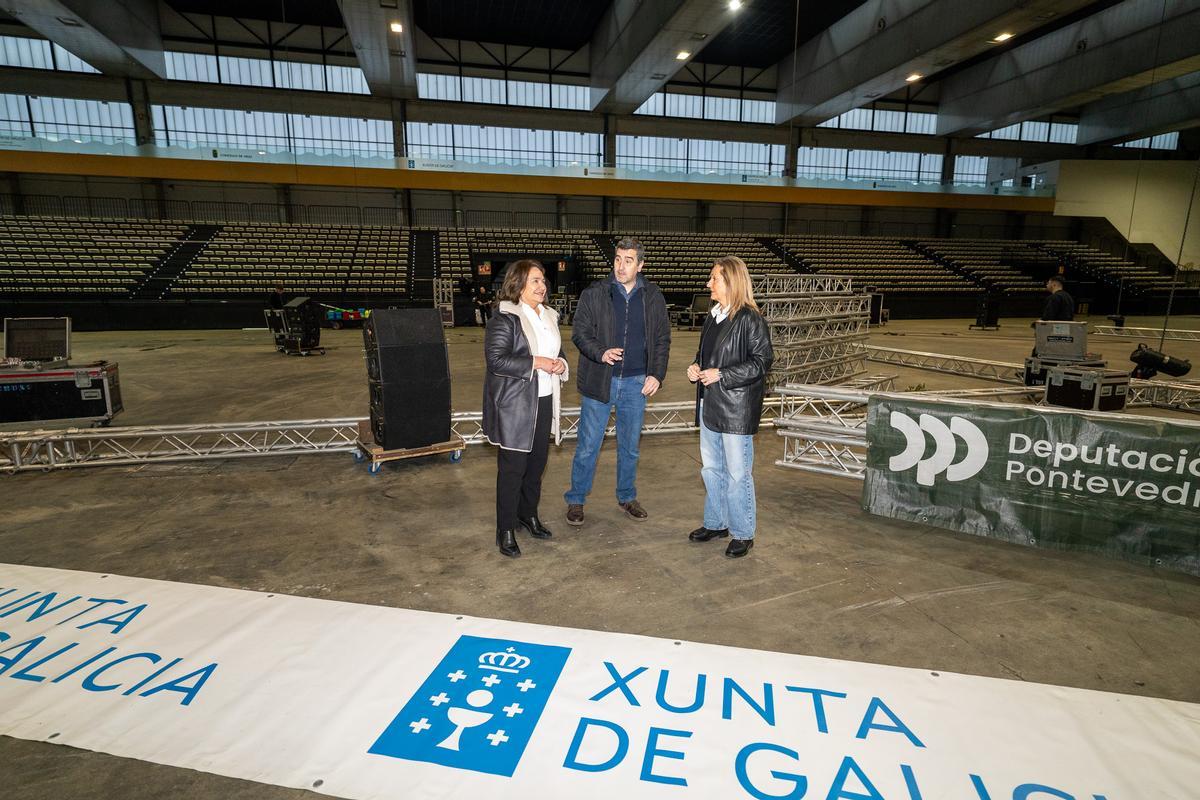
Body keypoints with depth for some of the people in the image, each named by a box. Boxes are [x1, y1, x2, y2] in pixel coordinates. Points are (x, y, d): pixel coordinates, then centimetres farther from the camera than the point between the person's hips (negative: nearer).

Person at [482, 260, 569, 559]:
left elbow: (558, 351, 23)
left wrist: (560, 364, 0)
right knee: (513, 467, -1)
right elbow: (496, 359, -19)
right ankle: (505, 531, 13)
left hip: (544, 400, 7)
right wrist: (535, 363, -21)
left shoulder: (549, 315, 13)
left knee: (537, 462, 16)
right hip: (514, 405, -7)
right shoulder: (504, 318, -11)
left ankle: (528, 514, 36)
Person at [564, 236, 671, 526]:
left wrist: (657, 374, -3)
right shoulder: (594, 294, -4)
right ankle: (576, 500, 21)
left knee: (630, 446, 15)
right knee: (588, 446, 5)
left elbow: (663, 339, 8)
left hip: (636, 383, 3)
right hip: (599, 381, -2)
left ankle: (627, 496, 33)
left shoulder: (653, 297, 4)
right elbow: (579, 332, -4)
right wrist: (601, 352, -23)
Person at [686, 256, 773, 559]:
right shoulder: (713, 316, 11)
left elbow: (761, 361, -15)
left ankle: (742, 534, 17)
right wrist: (697, 368, 2)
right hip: (710, 406, 8)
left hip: (736, 409, -8)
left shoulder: (750, 320, -13)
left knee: (736, 473, 1)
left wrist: (721, 374, -20)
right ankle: (716, 523, 33)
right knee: (711, 469, 17)